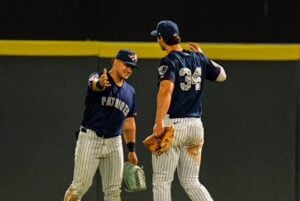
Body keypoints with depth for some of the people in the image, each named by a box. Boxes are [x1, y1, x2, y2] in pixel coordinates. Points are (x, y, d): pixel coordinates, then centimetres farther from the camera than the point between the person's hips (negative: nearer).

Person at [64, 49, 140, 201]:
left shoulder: (130, 92, 12)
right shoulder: (98, 77, -7)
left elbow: (129, 123, 19)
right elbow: (94, 84, -33)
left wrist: (132, 149, 14)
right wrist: (100, 84, -58)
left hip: (114, 143, 6)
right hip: (90, 138, -6)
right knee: (79, 187, -9)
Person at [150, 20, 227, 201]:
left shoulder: (169, 61, -8)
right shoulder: (198, 59, 11)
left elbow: (166, 89, -25)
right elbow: (221, 75, 26)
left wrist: (159, 121, -30)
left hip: (173, 125, -6)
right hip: (196, 125, 6)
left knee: (162, 181, 1)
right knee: (191, 182, 11)